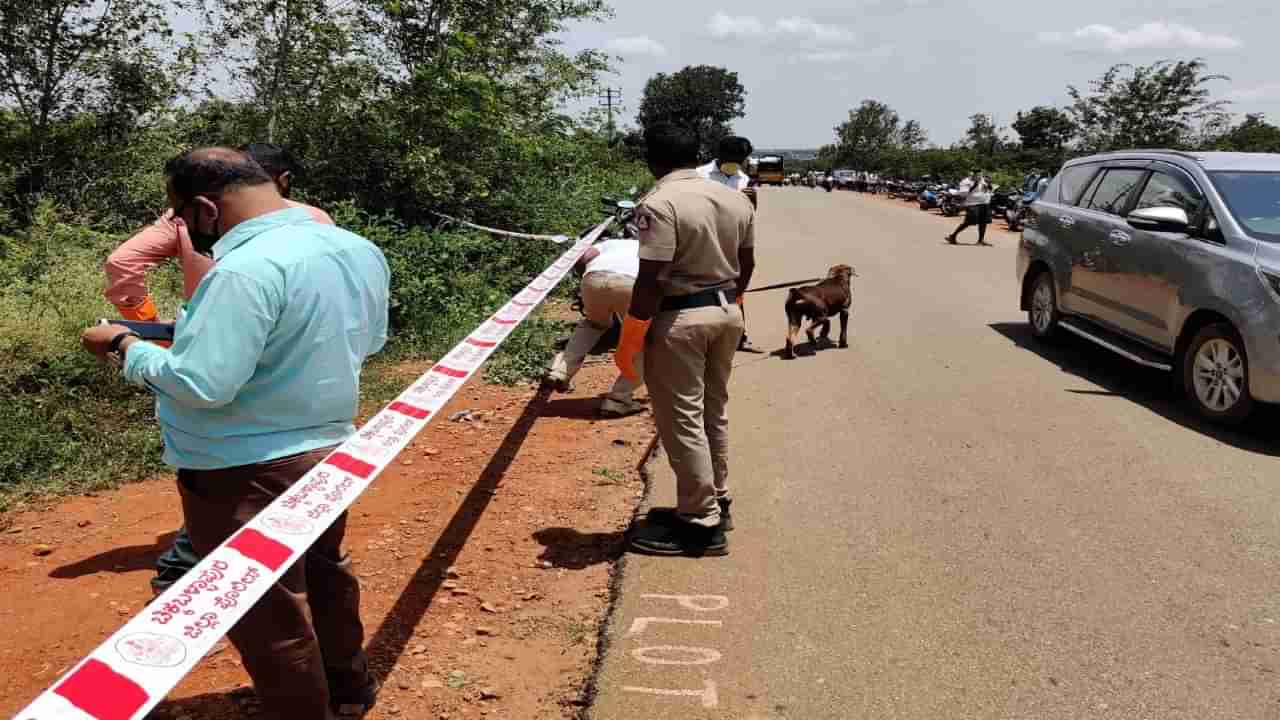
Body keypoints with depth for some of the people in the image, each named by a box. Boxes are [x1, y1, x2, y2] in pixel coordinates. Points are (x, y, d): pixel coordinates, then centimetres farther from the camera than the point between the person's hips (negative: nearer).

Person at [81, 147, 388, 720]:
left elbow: (200, 383, -27)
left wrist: (125, 347, -12)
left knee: (268, 617, 9)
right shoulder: (360, 251, 0)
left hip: (246, 474, -9)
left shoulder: (247, 269, -27)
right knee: (323, 572, 27)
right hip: (326, 449, 9)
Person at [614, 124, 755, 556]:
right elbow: (746, 265, 13)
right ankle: (716, 501, 32)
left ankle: (701, 524, 6)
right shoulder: (736, 199, 6)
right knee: (714, 412, 20)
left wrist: (628, 341, -14)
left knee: (682, 420, 1)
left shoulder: (659, 204, -18)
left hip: (679, 319, -8)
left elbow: (651, 281, -21)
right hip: (727, 311, 8)